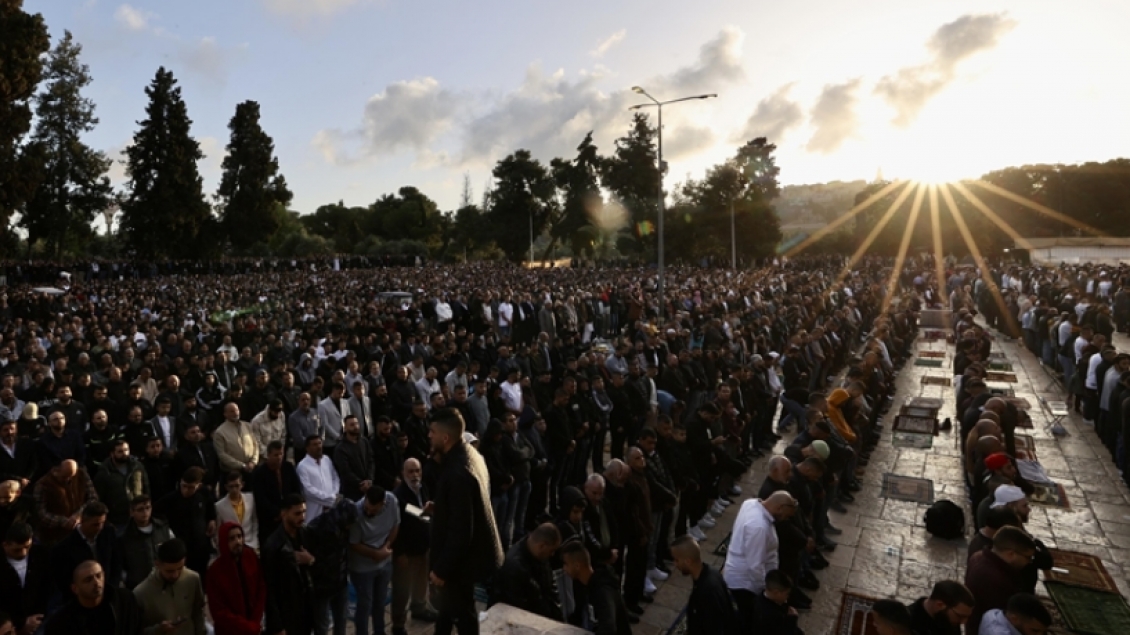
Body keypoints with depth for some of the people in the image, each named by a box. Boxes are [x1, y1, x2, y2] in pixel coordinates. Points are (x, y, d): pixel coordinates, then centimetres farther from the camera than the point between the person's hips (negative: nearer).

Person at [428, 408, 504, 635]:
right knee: (446, 603, 28)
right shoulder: (468, 453, -3)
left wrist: (441, 568, -19)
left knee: (461, 614, 13)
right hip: (472, 549, 9)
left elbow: (460, 530, -29)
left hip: (462, 557, -9)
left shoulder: (458, 473, -33)